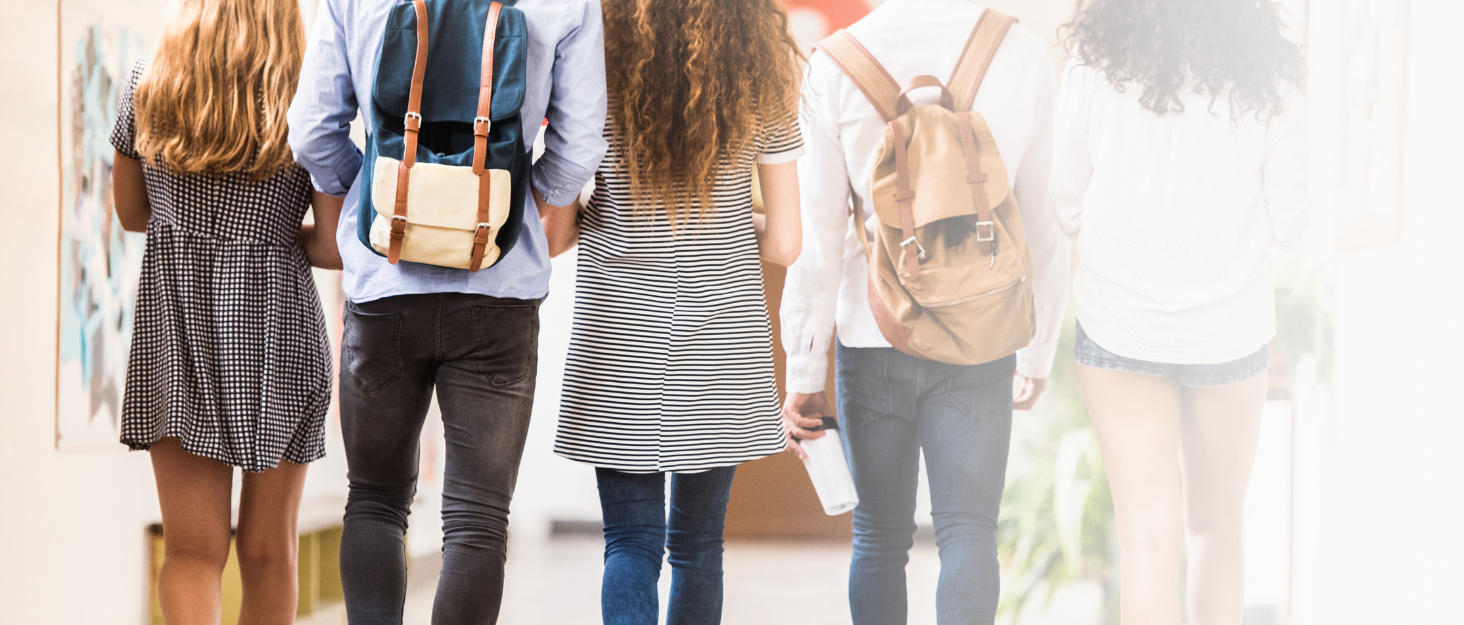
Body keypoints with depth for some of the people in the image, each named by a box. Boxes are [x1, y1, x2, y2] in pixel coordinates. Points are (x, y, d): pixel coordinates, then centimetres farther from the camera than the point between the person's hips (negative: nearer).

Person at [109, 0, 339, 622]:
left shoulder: (146, 88, 2)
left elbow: (131, 213, 13)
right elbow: (338, 248, -6)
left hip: (172, 318, 1)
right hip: (274, 322, -1)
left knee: (192, 548, -2)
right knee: (267, 551, 11)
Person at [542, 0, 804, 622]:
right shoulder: (762, 86, -2)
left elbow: (553, 234, -3)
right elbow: (783, 244, -1)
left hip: (619, 336, -1)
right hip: (721, 337, 1)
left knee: (632, 541, 1)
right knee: (698, 543, 12)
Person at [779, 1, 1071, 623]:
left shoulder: (835, 65, -7)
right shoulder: (1023, 54, -5)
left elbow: (816, 238, -6)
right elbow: (1044, 224, 2)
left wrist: (803, 374, 1)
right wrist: (1038, 353, 14)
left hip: (874, 334, 0)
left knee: (880, 539, 13)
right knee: (969, 530, 2)